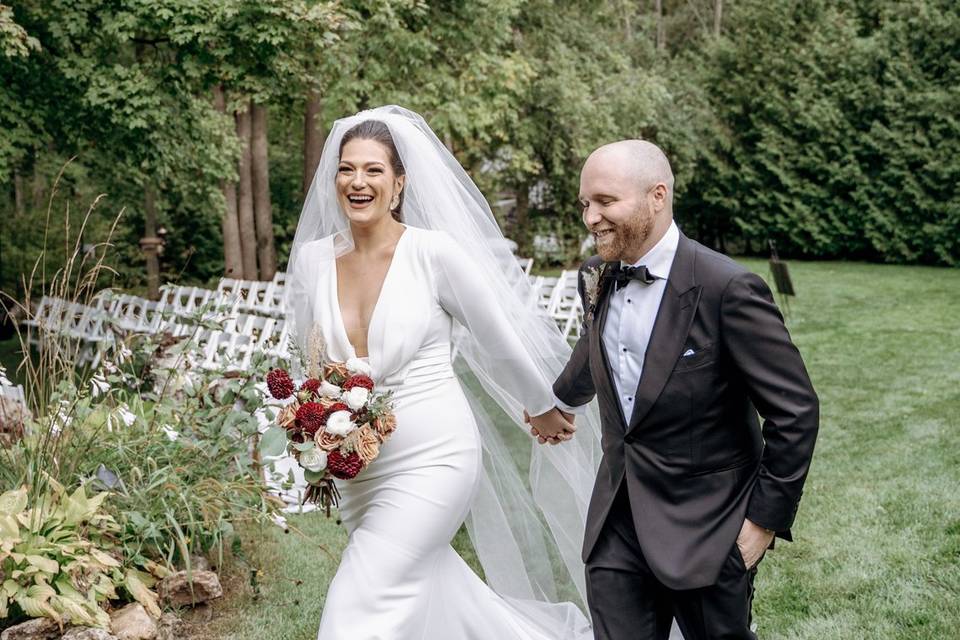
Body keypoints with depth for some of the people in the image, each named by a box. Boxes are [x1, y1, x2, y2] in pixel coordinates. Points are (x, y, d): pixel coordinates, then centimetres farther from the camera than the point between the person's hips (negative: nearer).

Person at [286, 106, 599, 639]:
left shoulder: (434, 251, -13)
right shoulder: (312, 259, 0)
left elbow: (497, 335, -1)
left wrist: (541, 407, 11)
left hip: (432, 459, -5)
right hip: (356, 470, 5)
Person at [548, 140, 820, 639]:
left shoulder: (728, 289, -20)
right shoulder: (596, 279, 1)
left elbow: (795, 412, -15)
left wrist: (766, 519, -12)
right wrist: (562, 401, 41)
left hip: (706, 532, -5)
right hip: (617, 522, 6)